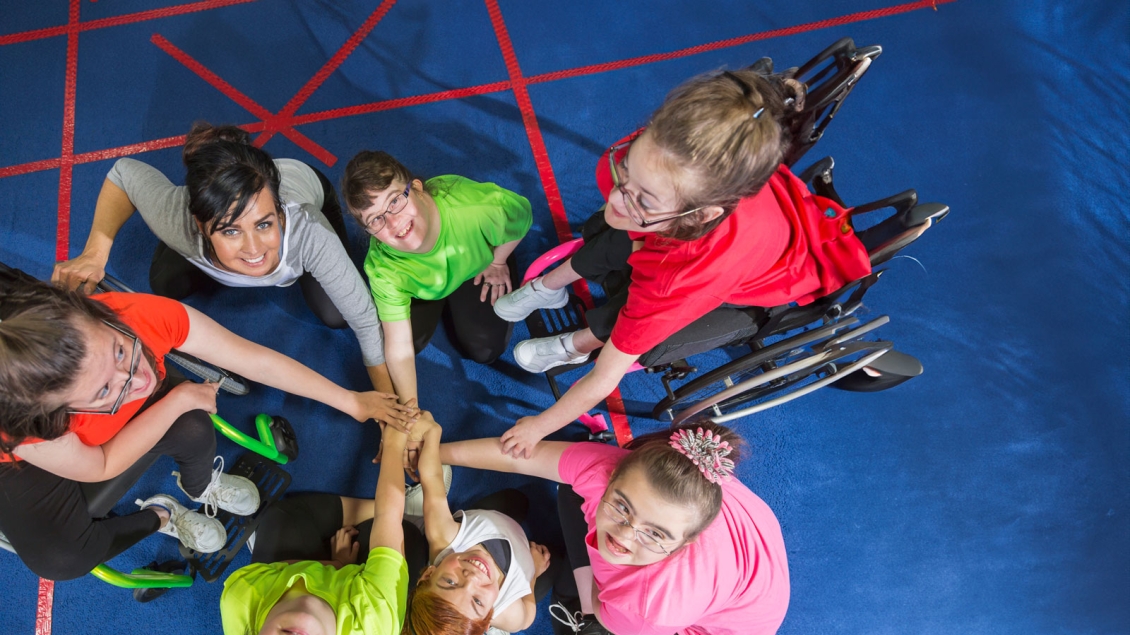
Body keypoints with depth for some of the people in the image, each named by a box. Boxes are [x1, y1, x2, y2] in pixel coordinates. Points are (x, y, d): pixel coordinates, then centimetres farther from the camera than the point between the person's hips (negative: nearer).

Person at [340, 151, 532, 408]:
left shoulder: (479, 206, -45)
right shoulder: (383, 269, -37)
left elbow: (523, 215, -21)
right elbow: (399, 348, -30)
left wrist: (497, 262, -6)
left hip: (478, 263, 0)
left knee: (485, 350, -5)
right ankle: (438, 303, 21)